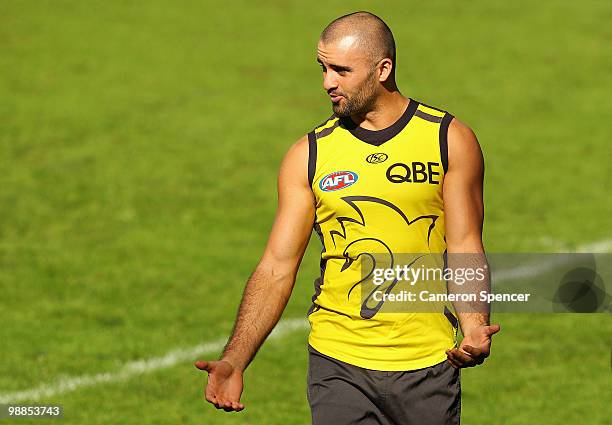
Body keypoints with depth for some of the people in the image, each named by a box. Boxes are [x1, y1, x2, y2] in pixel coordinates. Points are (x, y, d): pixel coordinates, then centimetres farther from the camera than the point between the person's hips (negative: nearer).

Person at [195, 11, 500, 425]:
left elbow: (465, 249, -1)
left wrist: (475, 327, -20)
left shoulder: (450, 140, 1)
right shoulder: (309, 155, 3)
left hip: (429, 367, 0)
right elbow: (277, 267, 1)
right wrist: (234, 360, -11)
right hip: (339, 367, 0)